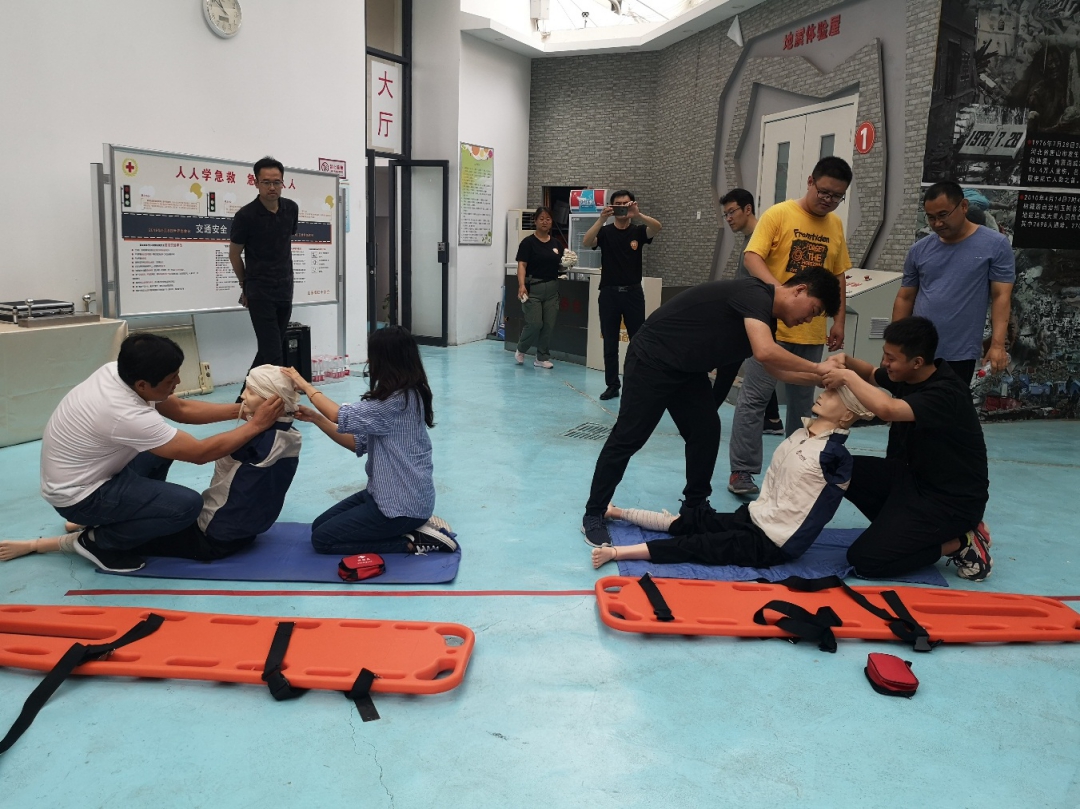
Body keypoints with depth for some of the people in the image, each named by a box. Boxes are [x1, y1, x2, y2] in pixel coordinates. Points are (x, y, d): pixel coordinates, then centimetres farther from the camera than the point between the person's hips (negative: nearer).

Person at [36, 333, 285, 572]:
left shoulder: (117, 371, -10)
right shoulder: (126, 415, -34)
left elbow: (182, 409, 2)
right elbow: (202, 452, -26)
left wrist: (240, 409, -6)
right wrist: (256, 424, -19)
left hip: (85, 474, 9)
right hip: (77, 495, -9)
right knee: (187, 505, -21)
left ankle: (111, 518, 18)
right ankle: (97, 541, 0)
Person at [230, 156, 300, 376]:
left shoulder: (291, 209, 2)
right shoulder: (246, 215, -13)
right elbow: (234, 254, 0)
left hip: (285, 288, 6)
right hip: (259, 291, -5)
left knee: (269, 349, 14)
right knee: (273, 352, -11)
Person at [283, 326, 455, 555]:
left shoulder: (399, 401, -24)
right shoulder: (401, 396, 7)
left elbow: (342, 416, -20)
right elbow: (359, 443, 8)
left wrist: (305, 385, -6)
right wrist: (315, 418, 1)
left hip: (403, 504, -10)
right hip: (387, 493, 10)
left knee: (322, 539, -3)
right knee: (320, 526, 15)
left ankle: (413, 542, -2)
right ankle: (414, 528, 11)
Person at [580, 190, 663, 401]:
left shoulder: (638, 231, 5)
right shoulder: (605, 232, 5)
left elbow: (657, 227, -16)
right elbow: (586, 242, -15)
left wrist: (638, 215, -33)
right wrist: (601, 219, -27)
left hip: (633, 292, 0)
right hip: (609, 293, 0)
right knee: (610, 344, 4)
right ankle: (612, 385, 12)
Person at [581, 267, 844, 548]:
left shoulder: (765, 316, 9)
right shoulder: (755, 294, -21)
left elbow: (775, 365, 18)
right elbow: (765, 353, -35)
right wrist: (818, 367, -24)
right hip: (652, 360, -10)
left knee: (706, 432, 6)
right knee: (627, 438, -4)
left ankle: (693, 510, 21)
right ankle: (593, 515, 7)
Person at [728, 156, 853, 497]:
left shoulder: (835, 225, 11)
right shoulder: (779, 214, -5)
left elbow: (838, 275, 17)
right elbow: (751, 256, -14)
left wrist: (838, 321, 11)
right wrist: (778, 289, -31)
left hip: (812, 330, 5)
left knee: (802, 401, 13)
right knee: (754, 397, -4)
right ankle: (741, 471, 2)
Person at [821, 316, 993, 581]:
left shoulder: (946, 394, -28)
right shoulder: (908, 376, -2)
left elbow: (887, 409, -46)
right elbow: (872, 374, 20)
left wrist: (848, 377, -31)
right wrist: (845, 361, -2)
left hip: (952, 500, -9)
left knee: (864, 560, -16)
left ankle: (961, 544, 0)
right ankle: (903, 527, 4)